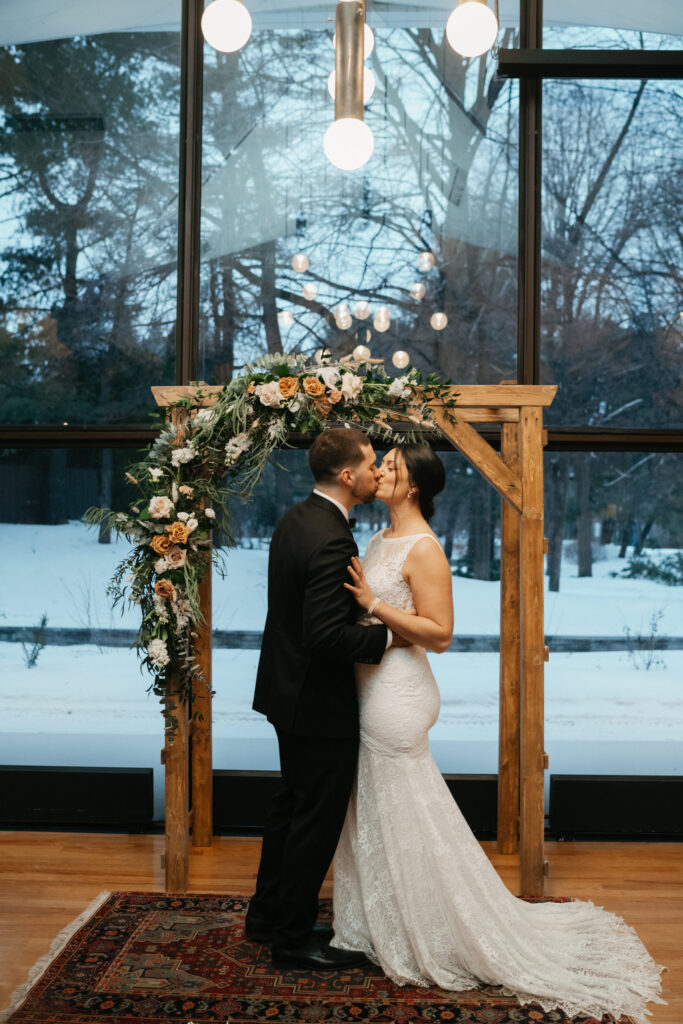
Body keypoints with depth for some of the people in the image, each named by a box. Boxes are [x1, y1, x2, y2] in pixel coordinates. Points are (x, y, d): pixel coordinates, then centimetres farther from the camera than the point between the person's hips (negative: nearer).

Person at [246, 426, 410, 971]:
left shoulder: (295, 519, 5)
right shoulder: (331, 540, -26)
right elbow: (327, 636, -30)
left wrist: (367, 604, 10)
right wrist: (386, 636, -18)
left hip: (288, 690, 10)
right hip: (320, 702, -10)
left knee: (292, 805, 22)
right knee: (317, 818, 5)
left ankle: (267, 914, 36)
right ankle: (294, 938, 20)